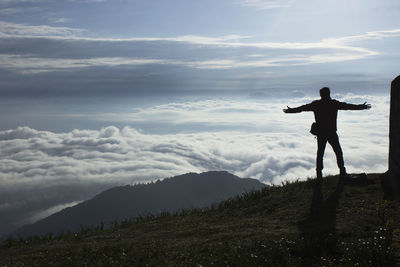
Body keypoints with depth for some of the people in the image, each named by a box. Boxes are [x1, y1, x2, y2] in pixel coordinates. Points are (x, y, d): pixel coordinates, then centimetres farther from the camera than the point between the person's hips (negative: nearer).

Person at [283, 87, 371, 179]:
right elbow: (348, 106, 6)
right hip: (332, 133, -1)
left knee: (320, 153, 7)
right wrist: (362, 107, 17)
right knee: (338, 152, 10)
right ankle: (342, 171, 7)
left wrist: (289, 110, 21)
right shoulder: (334, 103, -1)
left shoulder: (315, 104, 1)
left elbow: (302, 108, 8)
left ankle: (319, 174, 3)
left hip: (320, 133, 1)